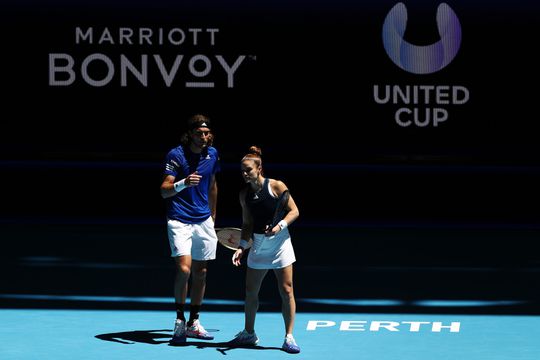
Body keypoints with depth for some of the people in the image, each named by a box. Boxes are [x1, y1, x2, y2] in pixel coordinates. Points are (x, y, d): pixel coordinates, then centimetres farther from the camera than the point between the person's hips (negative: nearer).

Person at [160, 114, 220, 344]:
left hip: (204, 221, 6)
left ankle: (193, 323, 19)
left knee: (200, 272, 8)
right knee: (184, 269, -18)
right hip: (180, 221, -5)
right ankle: (180, 320, -1)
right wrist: (183, 183, -36)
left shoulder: (212, 154, 5)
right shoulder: (176, 155, -12)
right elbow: (164, 191, -17)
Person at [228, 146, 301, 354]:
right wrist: (242, 247, -1)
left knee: (286, 290, -6)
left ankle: (289, 337, 1)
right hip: (258, 244, 5)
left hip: (279, 241, -5)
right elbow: (247, 224, 10)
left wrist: (280, 225, -23)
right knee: (250, 290, 8)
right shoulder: (244, 194, 4)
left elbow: (294, 211, -7)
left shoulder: (276, 186, -10)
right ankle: (248, 333, 26)